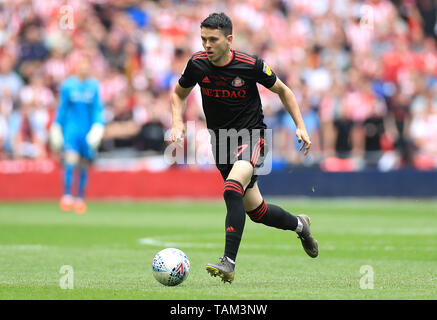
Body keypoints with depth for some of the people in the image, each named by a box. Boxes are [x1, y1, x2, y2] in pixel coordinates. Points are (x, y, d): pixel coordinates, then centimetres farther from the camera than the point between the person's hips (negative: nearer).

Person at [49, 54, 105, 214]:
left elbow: (98, 110, 5)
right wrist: (56, 130, 9)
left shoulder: (94, 86, 3)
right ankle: (67, 195, -19)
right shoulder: (67, 85, 2)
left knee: (84, 165, 6)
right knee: (71, 159, -21)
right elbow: (62, 109, 9)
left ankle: (80, 199, 19)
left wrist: (98, 128, -7)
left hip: (88, 129, 2)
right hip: (71, 127, -2)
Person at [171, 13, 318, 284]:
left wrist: (301, 126, -5)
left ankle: (229, 264, -32)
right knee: (255, 210, 12)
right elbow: (179, 93, 12)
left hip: (251, 137, -5)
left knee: (232, 190, -31)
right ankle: (299, 225, 43)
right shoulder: (198, 64, -7)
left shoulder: (251, 65, -16)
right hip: (221, 141, 5)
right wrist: (178, 124, -5)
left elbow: (283, 91, 2)